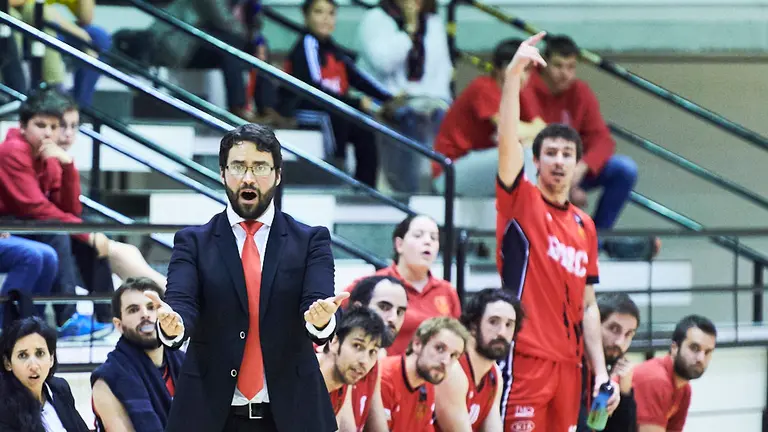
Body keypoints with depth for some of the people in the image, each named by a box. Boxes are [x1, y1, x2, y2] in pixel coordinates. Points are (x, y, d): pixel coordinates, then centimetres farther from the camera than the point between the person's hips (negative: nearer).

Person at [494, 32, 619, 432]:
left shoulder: (585, 226, 16)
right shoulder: (521, 202, 3)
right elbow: (506, 140, -13)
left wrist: (600, 371, 10)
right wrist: (514, 73, -23)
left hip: (569, 364, 6)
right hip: (526, 356, -6)